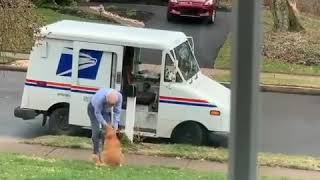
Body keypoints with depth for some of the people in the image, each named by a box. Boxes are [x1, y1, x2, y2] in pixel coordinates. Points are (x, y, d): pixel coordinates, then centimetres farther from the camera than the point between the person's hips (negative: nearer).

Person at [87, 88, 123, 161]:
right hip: (94, 108, -4)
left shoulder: (119, 96, -31)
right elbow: (97, 113, -31)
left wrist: (115, 123, -28)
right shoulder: (100, 98, -44)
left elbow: (117, 111, -19)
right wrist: (104, 124, -34)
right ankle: (96, 152, -6)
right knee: (96, 131, -12)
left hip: (106, 110, 4)